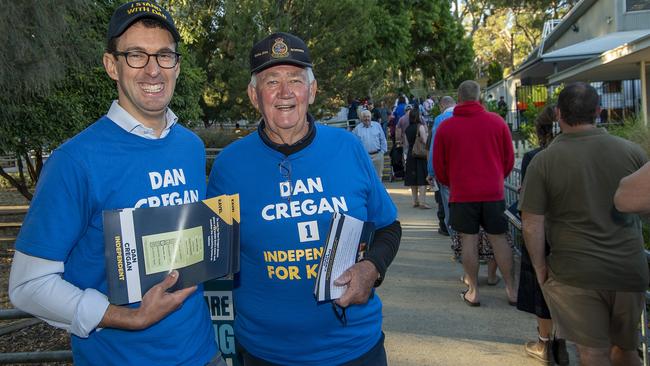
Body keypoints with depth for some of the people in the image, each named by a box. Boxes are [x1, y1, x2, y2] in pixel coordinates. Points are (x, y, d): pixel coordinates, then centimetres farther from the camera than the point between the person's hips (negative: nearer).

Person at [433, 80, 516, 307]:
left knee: (469, 240, 5)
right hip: (493, 191, 1)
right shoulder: (497, 122, 1)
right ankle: (511, 290, 16)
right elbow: (509, 159, 9)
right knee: (499, 239, 9)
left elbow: (438, 166, 4)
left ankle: (473, 292, 11)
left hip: (462, 193, -1)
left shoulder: (445, 127, -2)